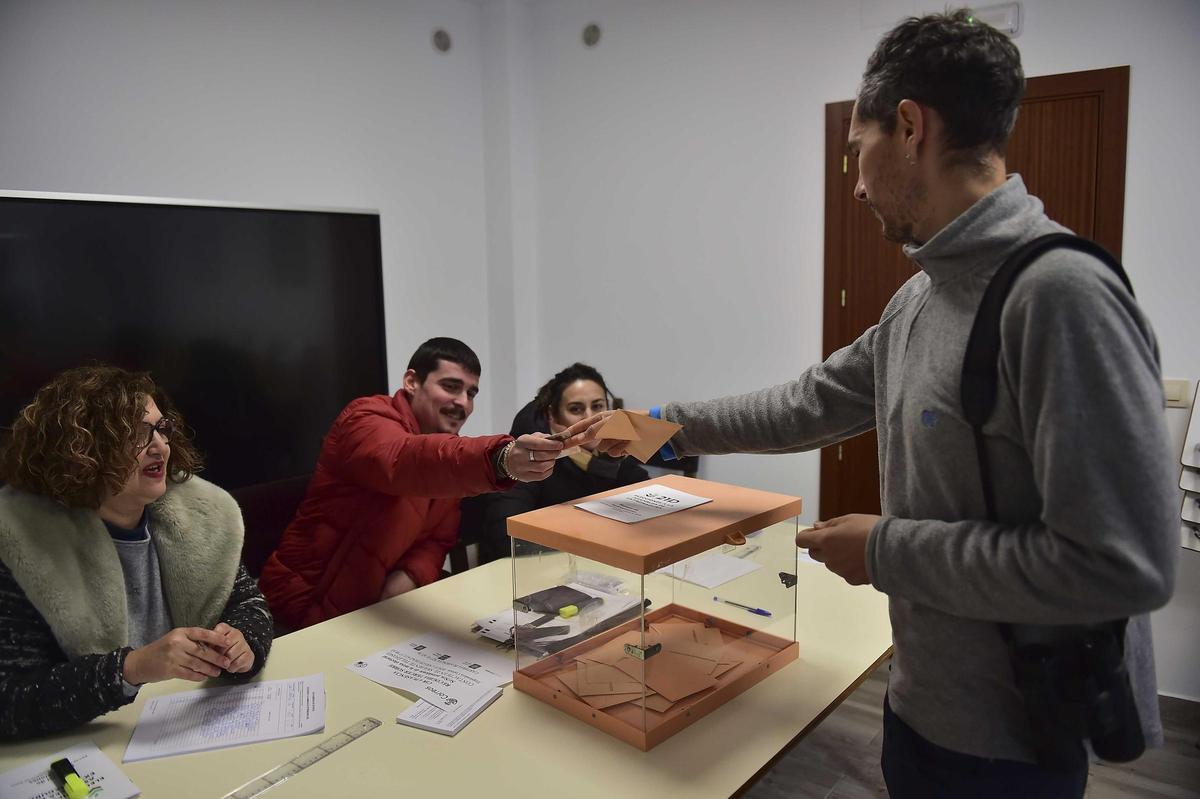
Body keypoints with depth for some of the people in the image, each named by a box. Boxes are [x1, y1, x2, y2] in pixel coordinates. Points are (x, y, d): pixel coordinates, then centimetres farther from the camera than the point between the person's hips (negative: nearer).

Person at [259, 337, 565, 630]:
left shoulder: (448, 445, 5)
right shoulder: (366, 419, -20)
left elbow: (439, 538, 6)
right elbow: (405, 461, -43)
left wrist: (411, 576, -17)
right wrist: (500, 460, -61)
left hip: (379, 602, 7)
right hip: (312, 604, -7)